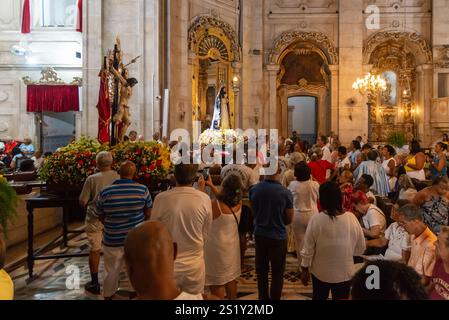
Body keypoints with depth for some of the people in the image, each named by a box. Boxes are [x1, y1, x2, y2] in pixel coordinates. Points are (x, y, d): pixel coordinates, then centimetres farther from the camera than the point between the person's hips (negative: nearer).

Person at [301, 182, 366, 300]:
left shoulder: (316, 220, -20)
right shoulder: (352, 218, -14)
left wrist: (304, 269, 2)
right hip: (345, 272, 1)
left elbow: (308, 249, -12)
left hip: (320, 272, -1)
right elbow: (361, 248, -2)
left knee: (319, 297, 20)